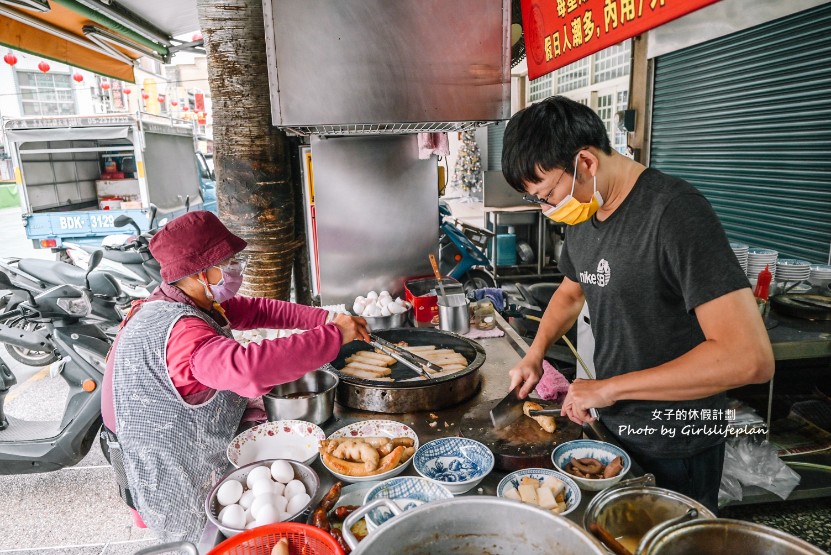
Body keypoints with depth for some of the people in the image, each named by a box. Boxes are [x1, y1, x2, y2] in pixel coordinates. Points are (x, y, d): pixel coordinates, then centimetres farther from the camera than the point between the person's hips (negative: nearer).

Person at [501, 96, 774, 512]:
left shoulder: (674, 212, -25)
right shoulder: (582, 214, -1)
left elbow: (749, 357, -31)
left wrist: (610, 387, -26)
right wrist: (535, 355, 2)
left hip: (673, 449, -7)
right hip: (610, 428, 7)